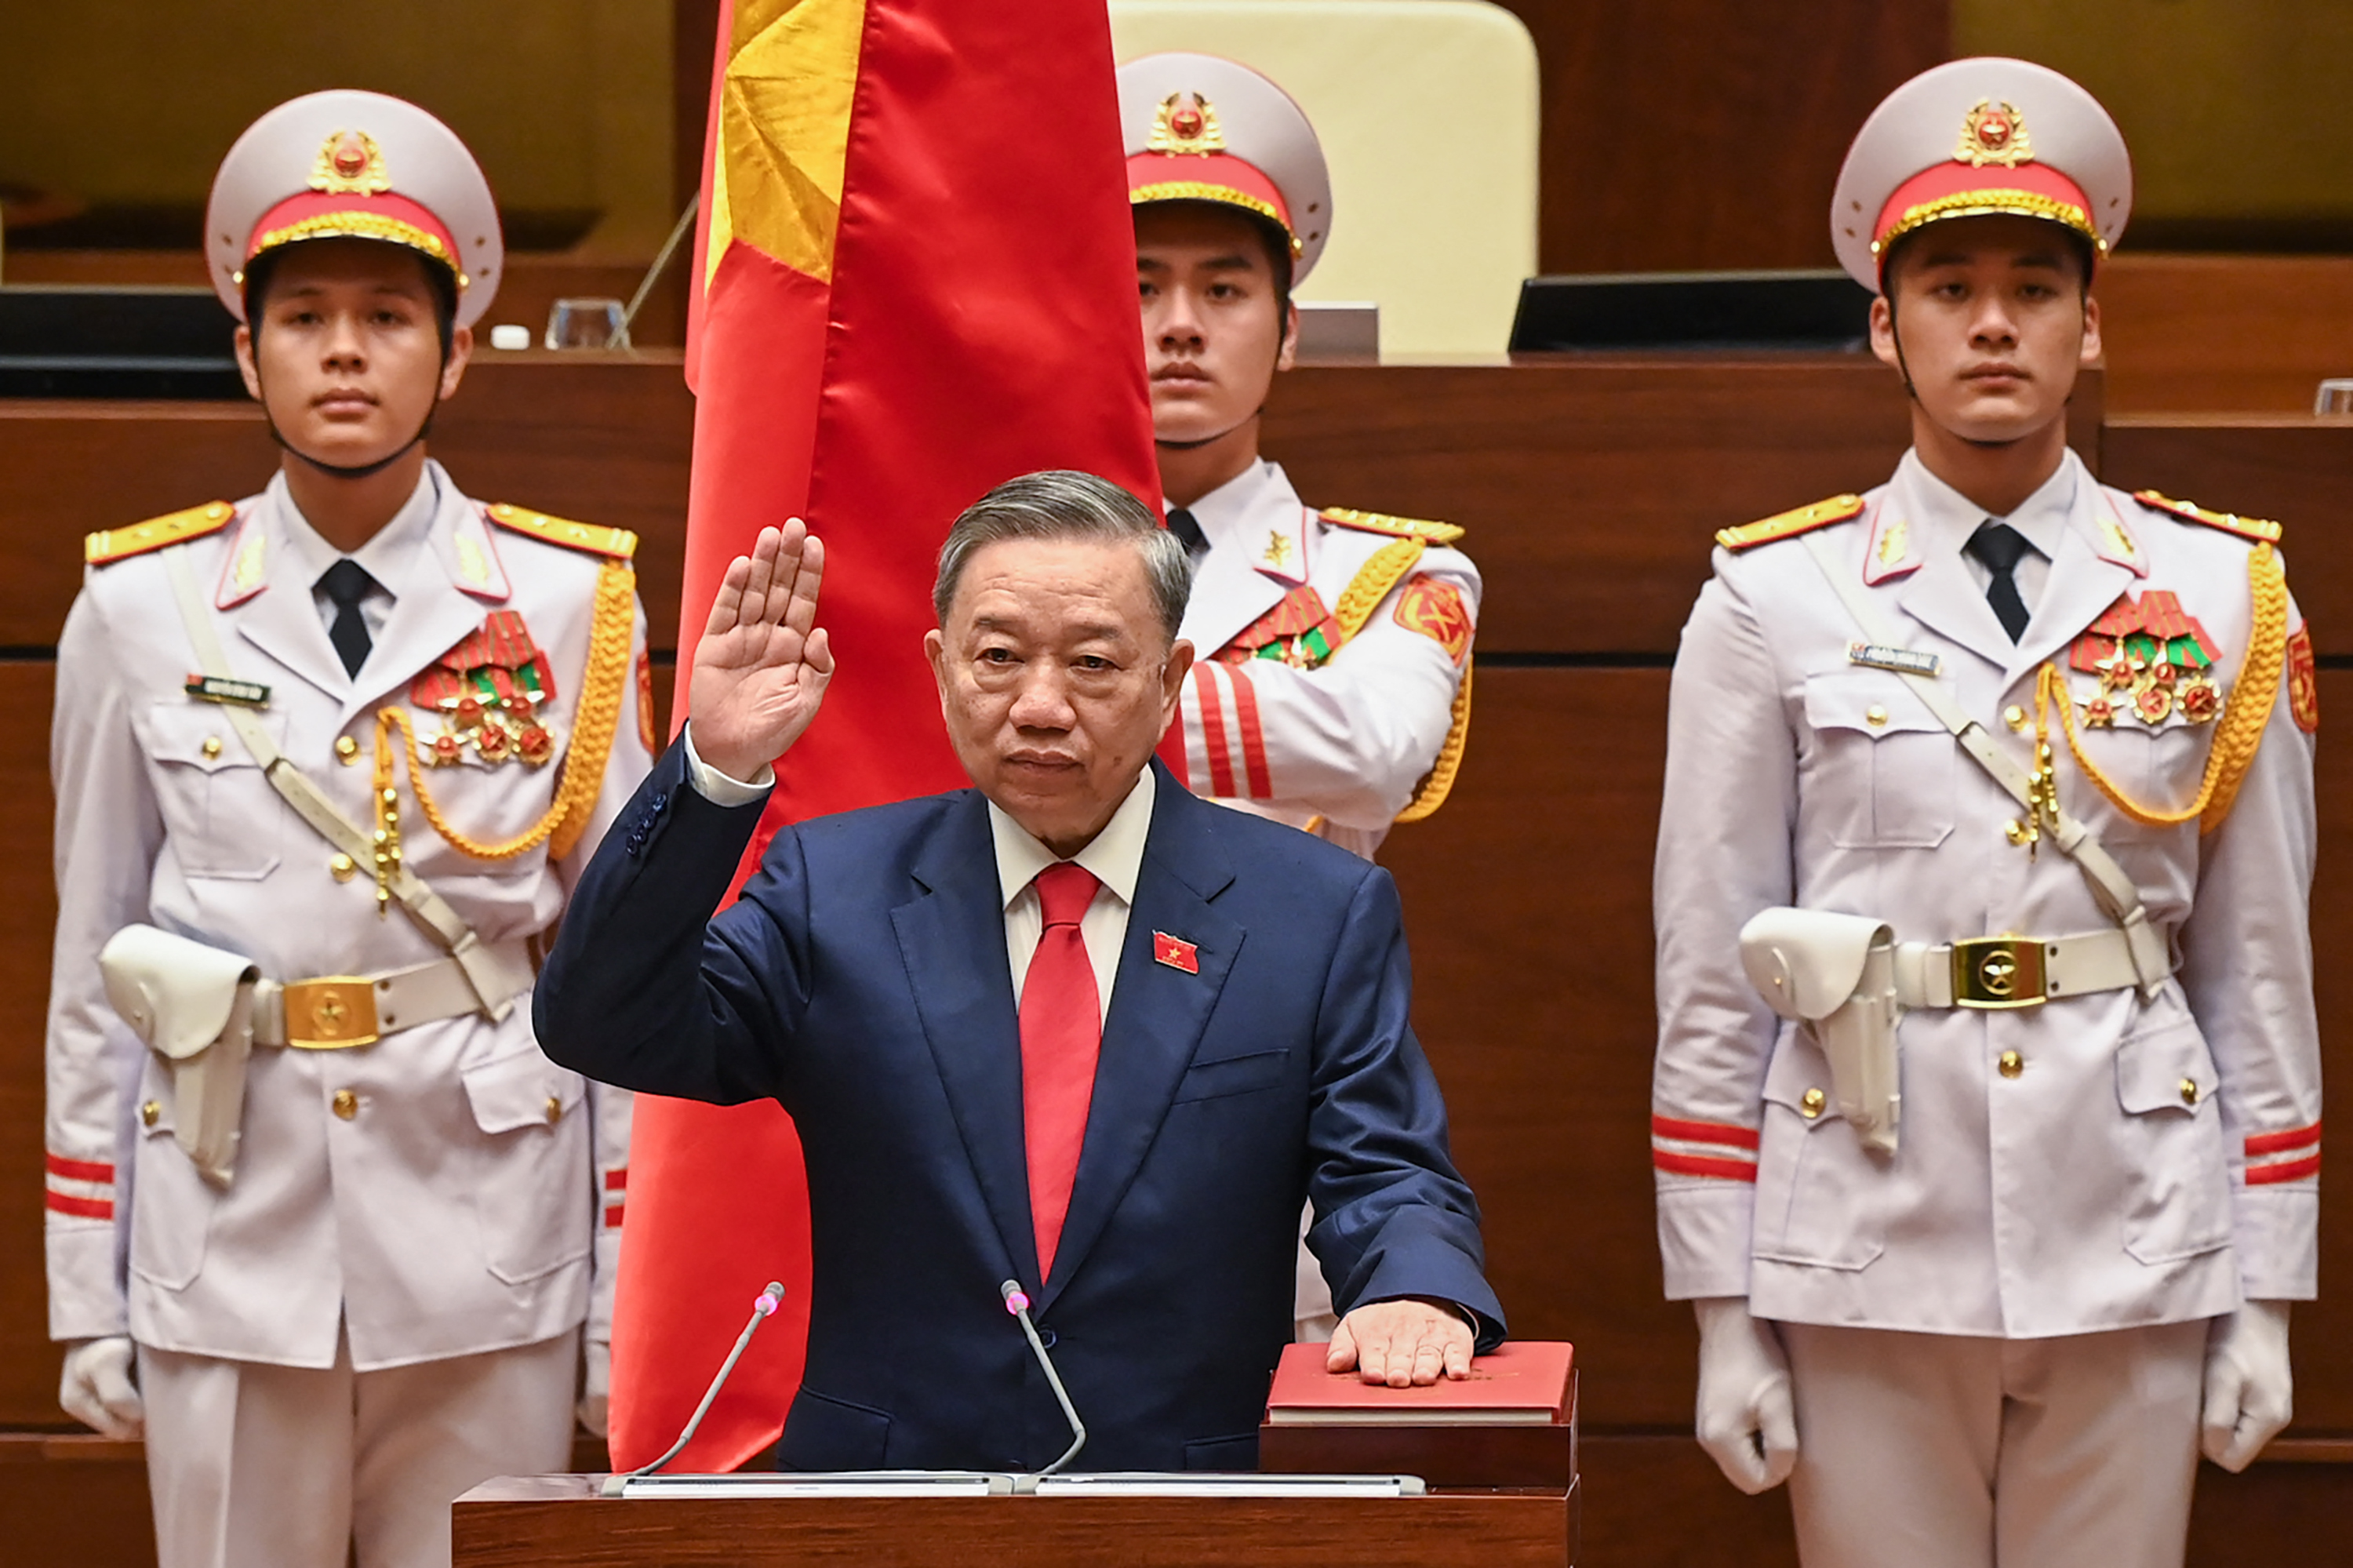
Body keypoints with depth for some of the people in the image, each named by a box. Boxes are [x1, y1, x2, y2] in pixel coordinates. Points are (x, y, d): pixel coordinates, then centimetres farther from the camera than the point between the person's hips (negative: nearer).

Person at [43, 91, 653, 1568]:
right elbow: (93, 970, 7)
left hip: (487, 1254, -1)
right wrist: (88, 1297, 5)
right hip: (230, 1247, 1)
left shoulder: (567, 605, 1)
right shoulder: (143, 612, 4)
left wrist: (630, 1297, 1)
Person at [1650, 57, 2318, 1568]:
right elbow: (1711, 977, 2)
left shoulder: (2225, 598, 5)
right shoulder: (1774, 604, 2)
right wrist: (1724, 1316, -1)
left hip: (2132, 1256, 1)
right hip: (1870, 1257, -1)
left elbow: (2261, 964, 7)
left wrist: (2266, 1294, 4)